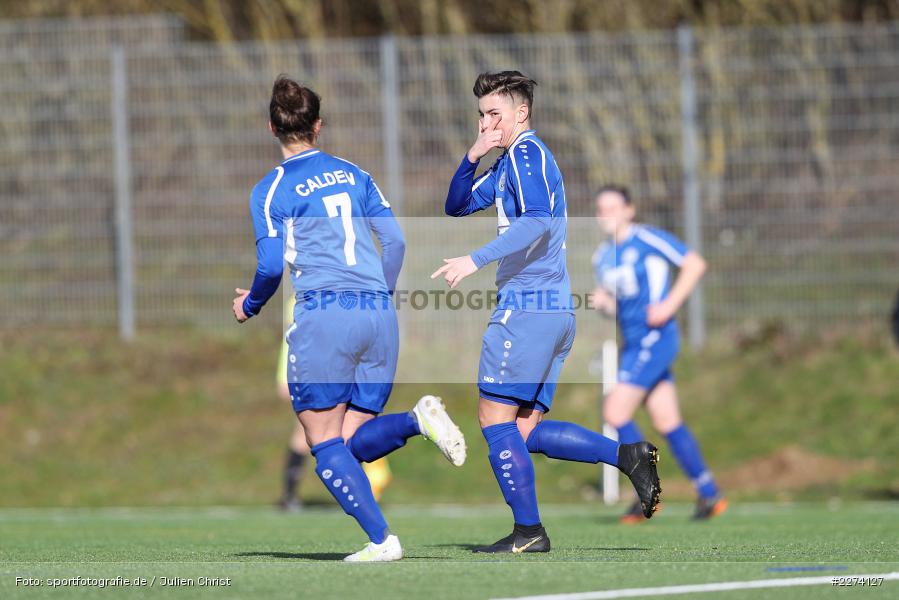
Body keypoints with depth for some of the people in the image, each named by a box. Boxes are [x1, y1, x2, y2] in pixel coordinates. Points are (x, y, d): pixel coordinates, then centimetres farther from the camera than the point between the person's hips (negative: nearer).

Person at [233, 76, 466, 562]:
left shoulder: (271, 190, 1)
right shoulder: (353, 175, 15)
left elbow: (271, 265, -5)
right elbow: (394, 239, 12)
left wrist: (249, 305, 15)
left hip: (322, 315, -5)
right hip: (378, 315, 5)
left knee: (326, 445, 2)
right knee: (355, 443, 11)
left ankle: (381, 540, -12)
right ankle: (419, 419, -17)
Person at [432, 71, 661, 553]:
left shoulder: (526, 153, -8)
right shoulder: (509, 161, 23)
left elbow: (538, 221, -23)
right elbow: (457, 206, 25)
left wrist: (476, 260, -30)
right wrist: (472, 157, 7)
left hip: (527, 305, -10)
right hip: (556, 309, 10)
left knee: (495, 417, -6)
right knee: (523, 431, 8)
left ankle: (528, 532, -6)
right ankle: (628, 456, 3)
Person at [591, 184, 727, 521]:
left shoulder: (647, 239, -9)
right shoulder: (602, 256, 14)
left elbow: (695, 264, -9)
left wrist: (670, 304, -17)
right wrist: (601, 303, 1)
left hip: (655, 338, -8)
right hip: (632, 342, 8)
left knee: (616, 411, -15)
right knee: (667, 423, 8)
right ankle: (709, 494, 15)